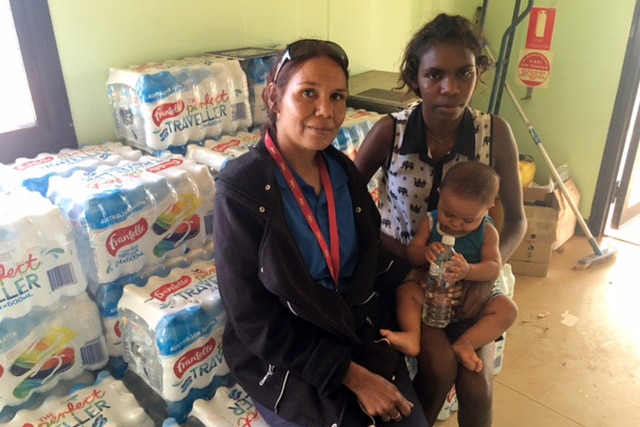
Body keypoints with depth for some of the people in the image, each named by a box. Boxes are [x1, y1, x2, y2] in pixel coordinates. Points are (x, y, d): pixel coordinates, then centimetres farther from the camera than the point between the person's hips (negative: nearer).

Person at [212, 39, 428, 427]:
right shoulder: (240, 189, -18)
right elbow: (255, 322, -16)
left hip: (358, 330, 5)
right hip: (279, 353, -4)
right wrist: (352, 376, -17)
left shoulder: (343, 170, -2)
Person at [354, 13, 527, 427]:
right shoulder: (389, 131, -17)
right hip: (400, 269, -1)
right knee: (439, 365, -19)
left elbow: (515, 219, -5)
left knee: (478, 384, -13)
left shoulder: (496, 133, -12)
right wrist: (406, 253, -19)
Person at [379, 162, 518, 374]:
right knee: (406, 290, -22)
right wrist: (425, 252, -30)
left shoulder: (487, 232, -6)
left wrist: (468, 271, -37)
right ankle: (412, 336, -36)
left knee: (507, 309, -22)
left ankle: (465, 343, -32)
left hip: (473, 295, 0)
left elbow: (494, 267, -16)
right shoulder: (430, 223, -3)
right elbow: (411, 253, -5)